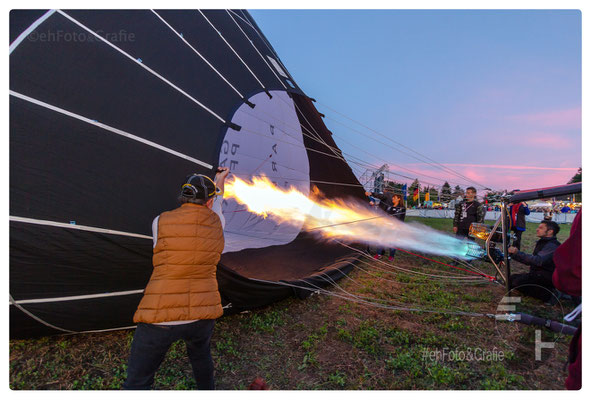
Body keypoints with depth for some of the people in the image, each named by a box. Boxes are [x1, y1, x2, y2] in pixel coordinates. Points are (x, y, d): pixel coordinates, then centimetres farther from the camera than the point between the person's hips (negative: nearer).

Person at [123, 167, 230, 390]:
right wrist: (219, 182, 40)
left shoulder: (160, 222, -8)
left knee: (138, 382, 16)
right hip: (203, 315, 3)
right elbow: (216, 206, 21)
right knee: (200, 352, 34)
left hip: (160, 318, -2)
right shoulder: (217, 223, -2)